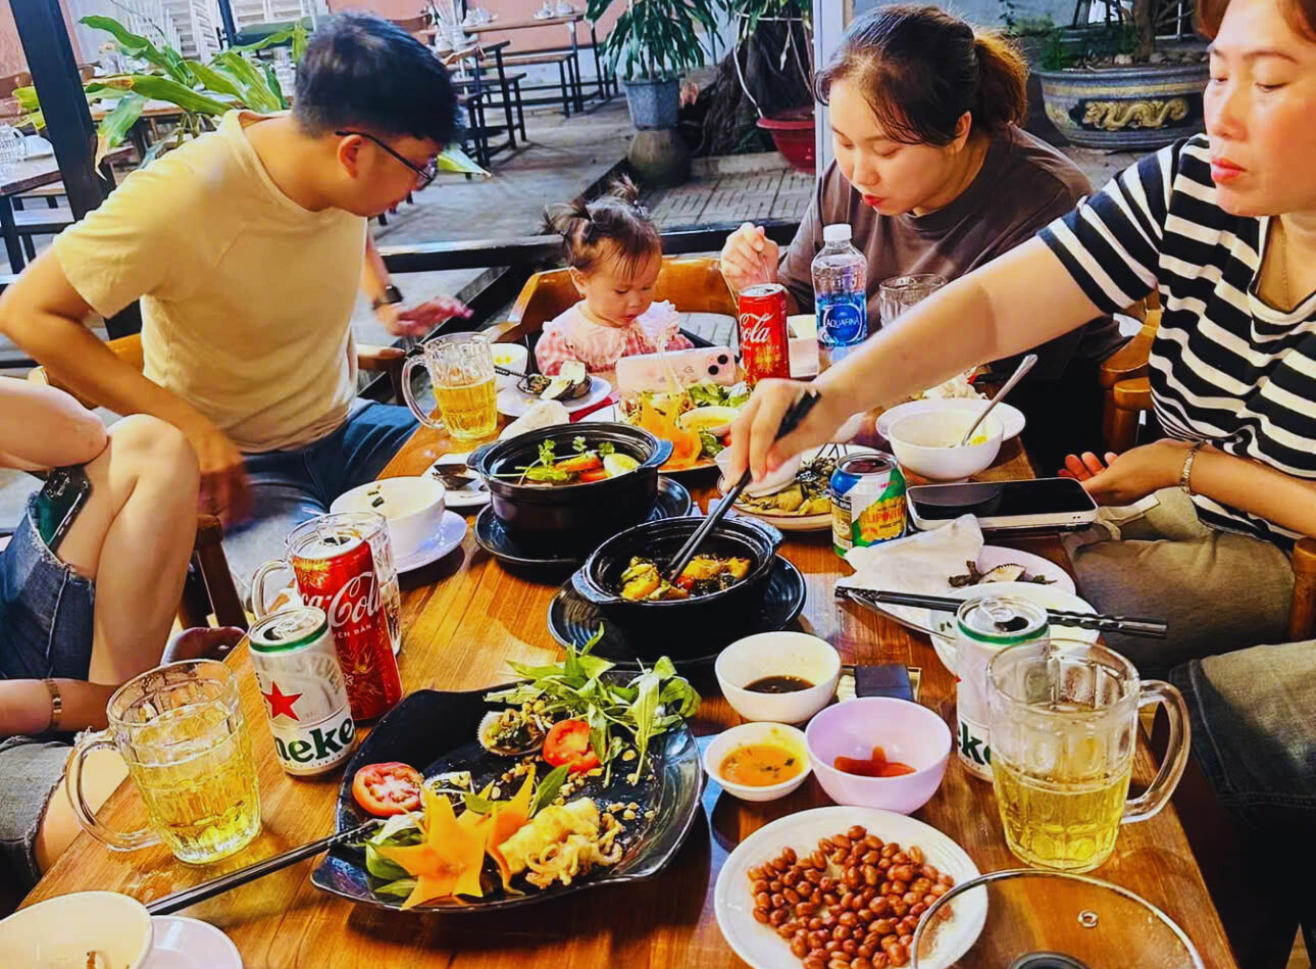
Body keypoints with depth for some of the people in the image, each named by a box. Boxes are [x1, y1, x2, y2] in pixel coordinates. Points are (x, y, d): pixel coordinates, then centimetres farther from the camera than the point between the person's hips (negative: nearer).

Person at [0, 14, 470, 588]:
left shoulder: (343, 175, -5)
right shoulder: (184, 196, -26)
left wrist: (387, 303, 4)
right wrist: (187, 426, -26)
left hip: (346, 428, 7)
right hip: (242, 467, -6)